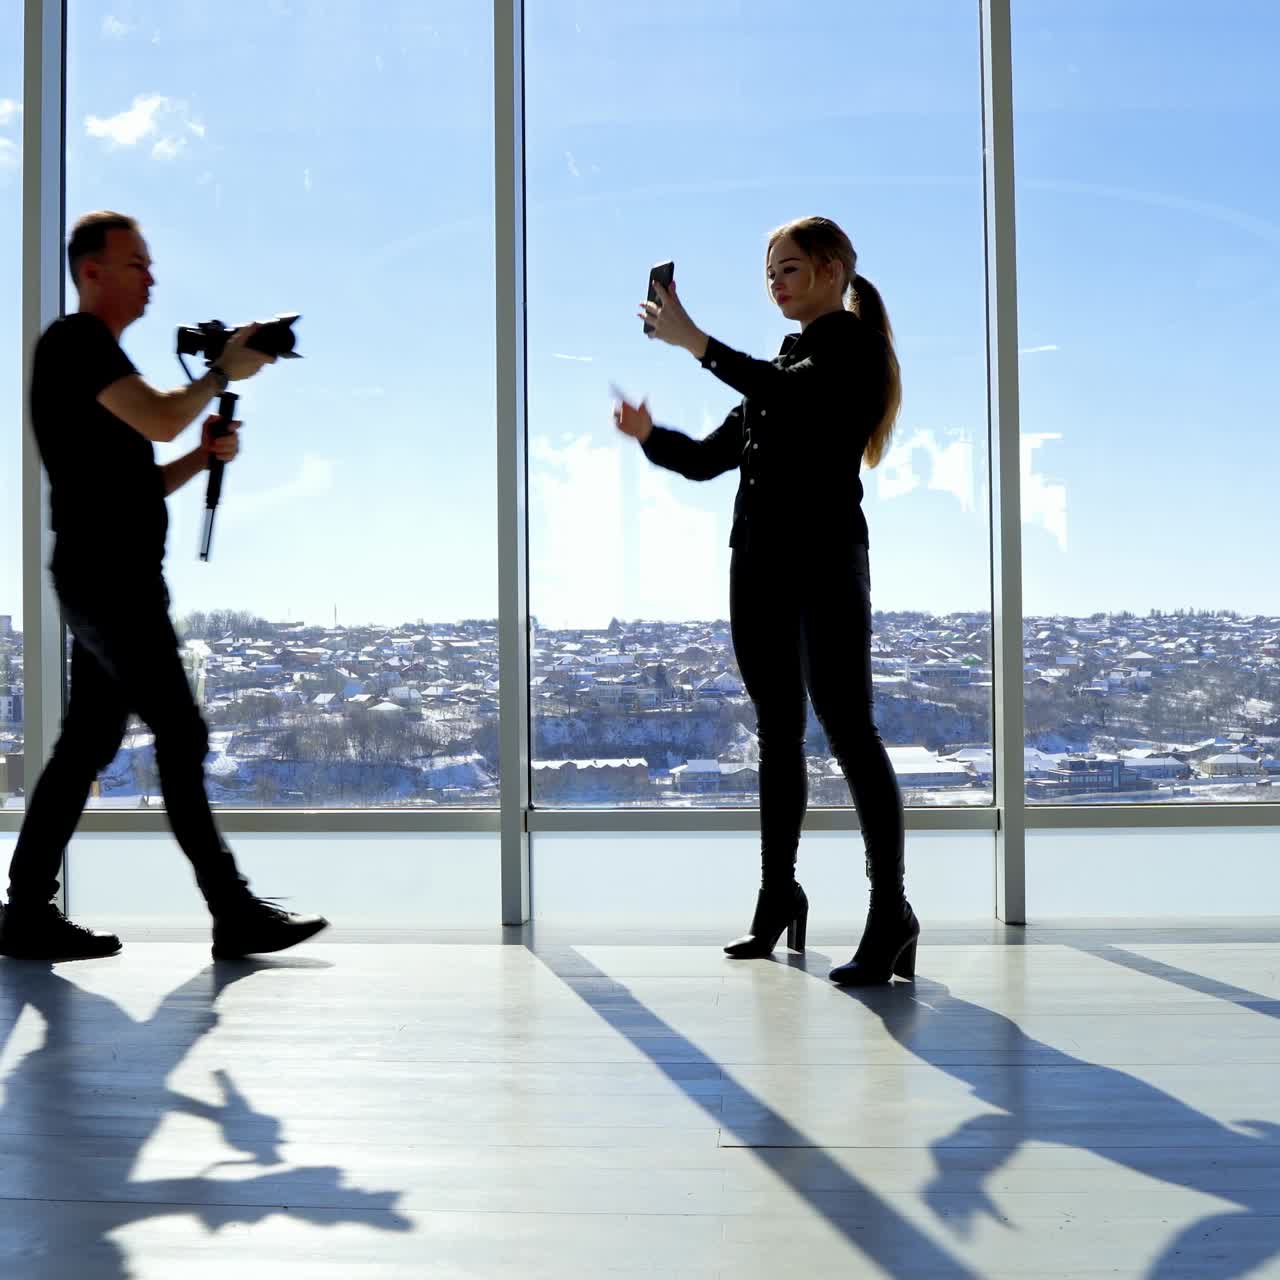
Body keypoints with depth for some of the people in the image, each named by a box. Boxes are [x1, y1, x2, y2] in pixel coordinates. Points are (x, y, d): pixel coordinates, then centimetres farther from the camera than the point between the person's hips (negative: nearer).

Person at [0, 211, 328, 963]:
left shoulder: (94, 352, 24)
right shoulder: (77, 343, -6)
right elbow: (161, 419, -20)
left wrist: (203, 458, 8)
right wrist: (224, 373, -4)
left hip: (107, 583, 10)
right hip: (110, 581, -10)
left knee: (87, 746, 8)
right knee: (181, 737, -10)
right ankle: (234, 914, -7)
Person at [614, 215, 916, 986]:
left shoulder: (856, 345, 0)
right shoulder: (782, 365, 20)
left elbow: (792, 392, -21)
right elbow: (707, 460, 16)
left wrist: (695, 342, -20)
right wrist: (647, 436, -1)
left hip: (824, 555, -7)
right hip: (758, 559, 7)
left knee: (847, 727, -13)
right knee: (779, 730, 10)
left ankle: (891, 910, -12)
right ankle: (778, 897, 18)